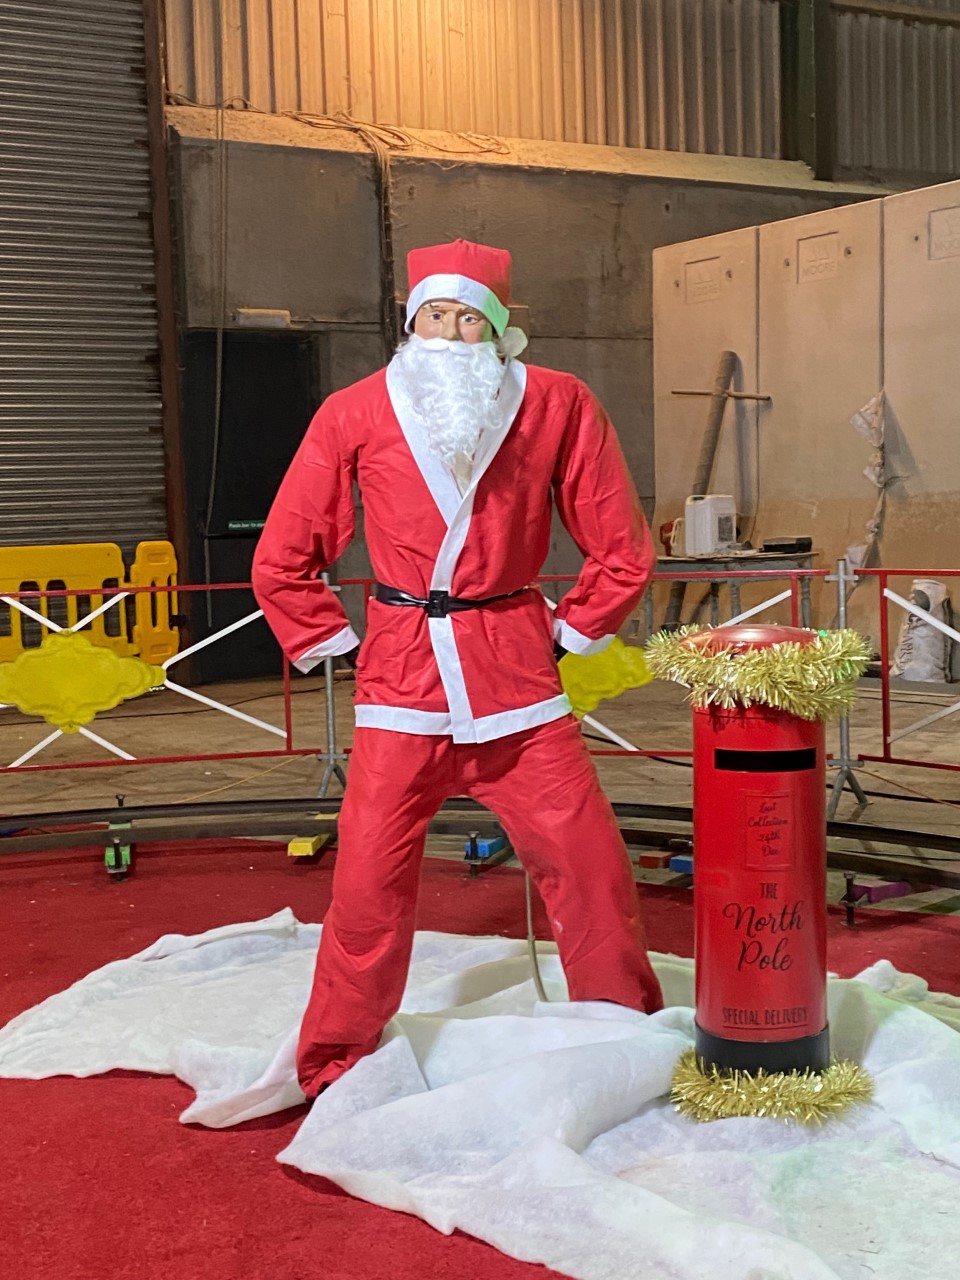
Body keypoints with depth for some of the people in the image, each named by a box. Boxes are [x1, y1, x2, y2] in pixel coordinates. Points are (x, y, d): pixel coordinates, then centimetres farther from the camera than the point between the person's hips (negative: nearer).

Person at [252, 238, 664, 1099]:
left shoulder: (554, 404, 0)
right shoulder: (357, 415, 1)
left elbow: (623, 547, 9)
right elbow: (283, 559, 10)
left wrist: (575, 630, 7)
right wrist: (333, 640, 5)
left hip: (517, 678, 1)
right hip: (401, 684, 0)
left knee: (593, 873, 1)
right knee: (369, 889, -1)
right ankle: (333, 1074, 19)